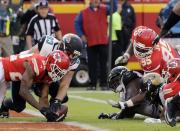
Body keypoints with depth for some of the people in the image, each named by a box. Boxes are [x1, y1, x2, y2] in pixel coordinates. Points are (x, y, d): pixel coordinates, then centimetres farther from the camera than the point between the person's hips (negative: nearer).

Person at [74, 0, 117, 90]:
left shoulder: (104, 10, 4)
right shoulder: (84, 13, 4)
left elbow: (114, 8, -10)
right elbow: (77, 23, 10)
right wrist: (81, 35, 2)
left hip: (103, 42, -1)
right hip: (90, 43, 1)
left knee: (103, 64, 2)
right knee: (92, 64, 4)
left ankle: (103, 84, 7)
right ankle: (93, 84, 11)